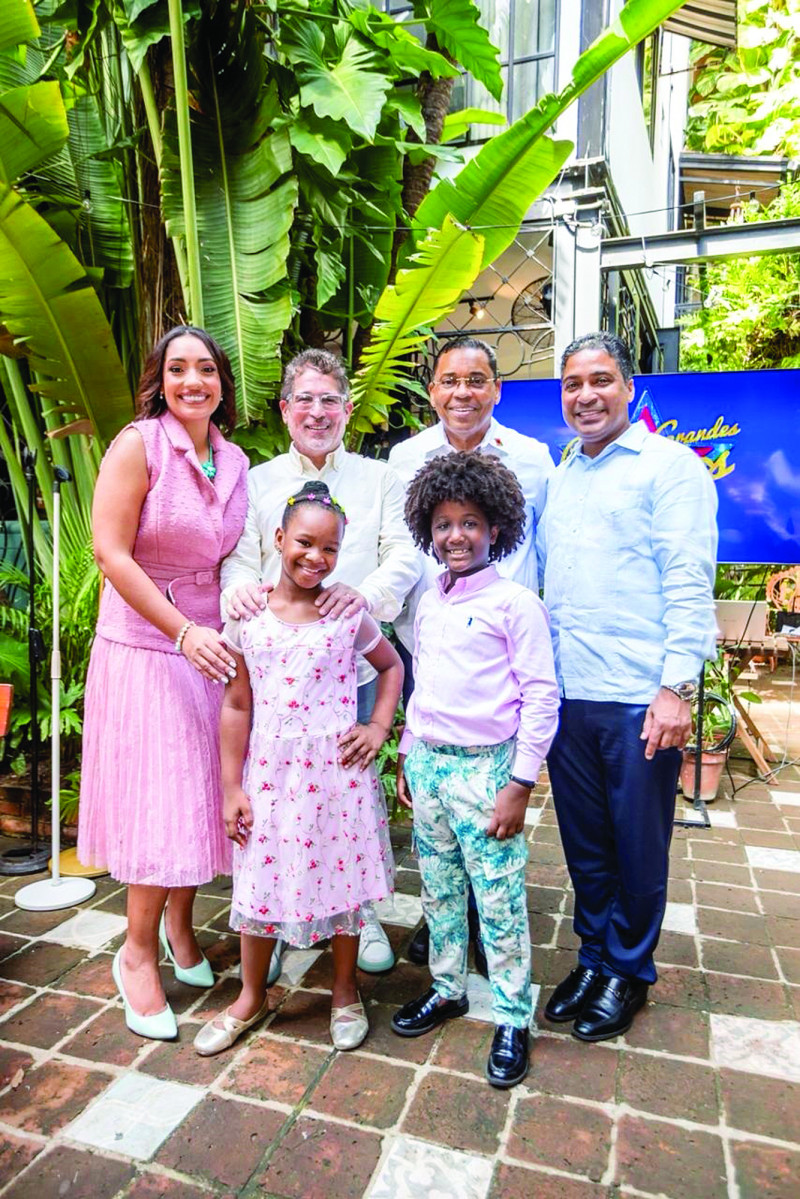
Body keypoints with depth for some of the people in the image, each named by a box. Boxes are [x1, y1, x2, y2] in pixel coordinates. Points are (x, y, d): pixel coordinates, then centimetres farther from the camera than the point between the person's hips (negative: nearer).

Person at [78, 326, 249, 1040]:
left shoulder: (235, 463, 7)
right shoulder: (138, 445, -9)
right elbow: (112, 554, -14)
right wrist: (184, 631, -18)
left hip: (210, 644, 5)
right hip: (144, 646, -5)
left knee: (201, 794, 11)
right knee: (157, 799, 0)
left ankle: (180, 926, 34)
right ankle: (139, 951, 21)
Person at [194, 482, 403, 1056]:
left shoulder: (350, 614, -4)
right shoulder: (248, 618, -2)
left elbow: (391, 666, 12)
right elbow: (237, 706, 1)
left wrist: (379, 727, 0)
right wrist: (232, 786, 2)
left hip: (337, 771, -1)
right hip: (270, 771, 1)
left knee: (341, 877, 12)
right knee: (260, 881, 12)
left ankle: (345, 992, 36)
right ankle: (251, 997, 36)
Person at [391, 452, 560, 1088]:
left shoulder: (516, 603, -10)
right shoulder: (428, 605, 10)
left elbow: (541, 698, -10)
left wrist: (521, 783, -13)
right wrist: (407, 759, 17)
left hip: (484, 768, -6)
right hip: (428, 766, 6)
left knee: (499, 899, 4)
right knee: (439, 891, 18)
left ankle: (513, 1018, 22)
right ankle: (448, 989, 37)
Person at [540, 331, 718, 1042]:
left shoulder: (669, 466, -3)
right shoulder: (560, 478, 15)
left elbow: (689, 584, -10)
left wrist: (677, 687, -16)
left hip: (640, 700, -5)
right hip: (567, 695, 6)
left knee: (638, 849, 9)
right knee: (583, 842, 16)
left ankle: (628, 972, 29)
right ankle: (594, 957, 35)